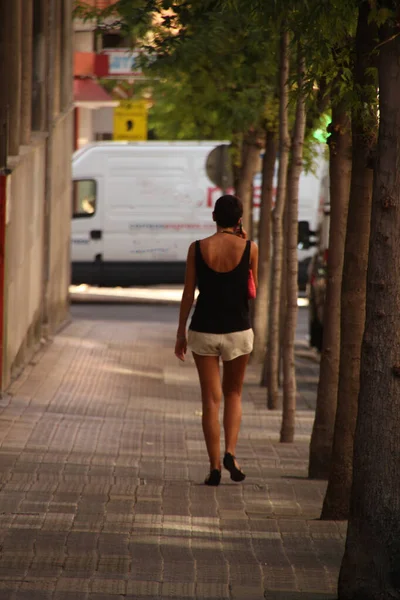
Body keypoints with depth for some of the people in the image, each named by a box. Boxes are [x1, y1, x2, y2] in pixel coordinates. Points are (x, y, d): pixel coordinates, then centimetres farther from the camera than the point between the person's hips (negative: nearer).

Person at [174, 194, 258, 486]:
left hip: (204, 329, 0)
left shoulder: (197, 248, -5)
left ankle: (215, 466, 3)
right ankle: (231, 452, -2)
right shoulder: (249, 248, -6)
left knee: (211, 399, 7)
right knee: (234, 394, 18)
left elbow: (188, 294, -2)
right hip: (238, 330, 0)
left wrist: (181, 333, 7)